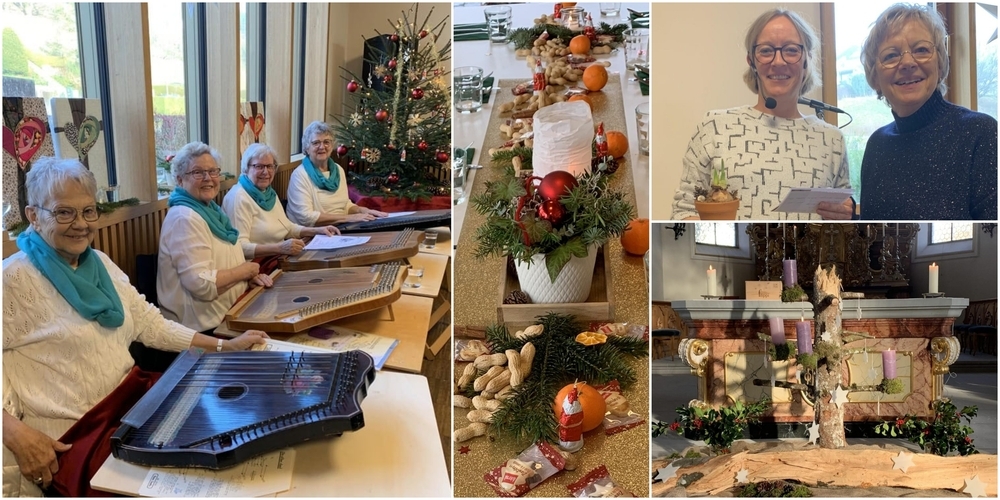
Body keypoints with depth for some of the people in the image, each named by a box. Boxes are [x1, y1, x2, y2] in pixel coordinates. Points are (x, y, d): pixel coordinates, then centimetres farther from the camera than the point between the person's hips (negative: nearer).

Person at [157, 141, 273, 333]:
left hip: (228, 315, 9)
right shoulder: (185, 218, -18)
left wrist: (250, 275, 3)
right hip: (206, 327, -9)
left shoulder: (210, 209, 11)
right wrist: (246, 270, -12)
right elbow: (202, 284, -26)